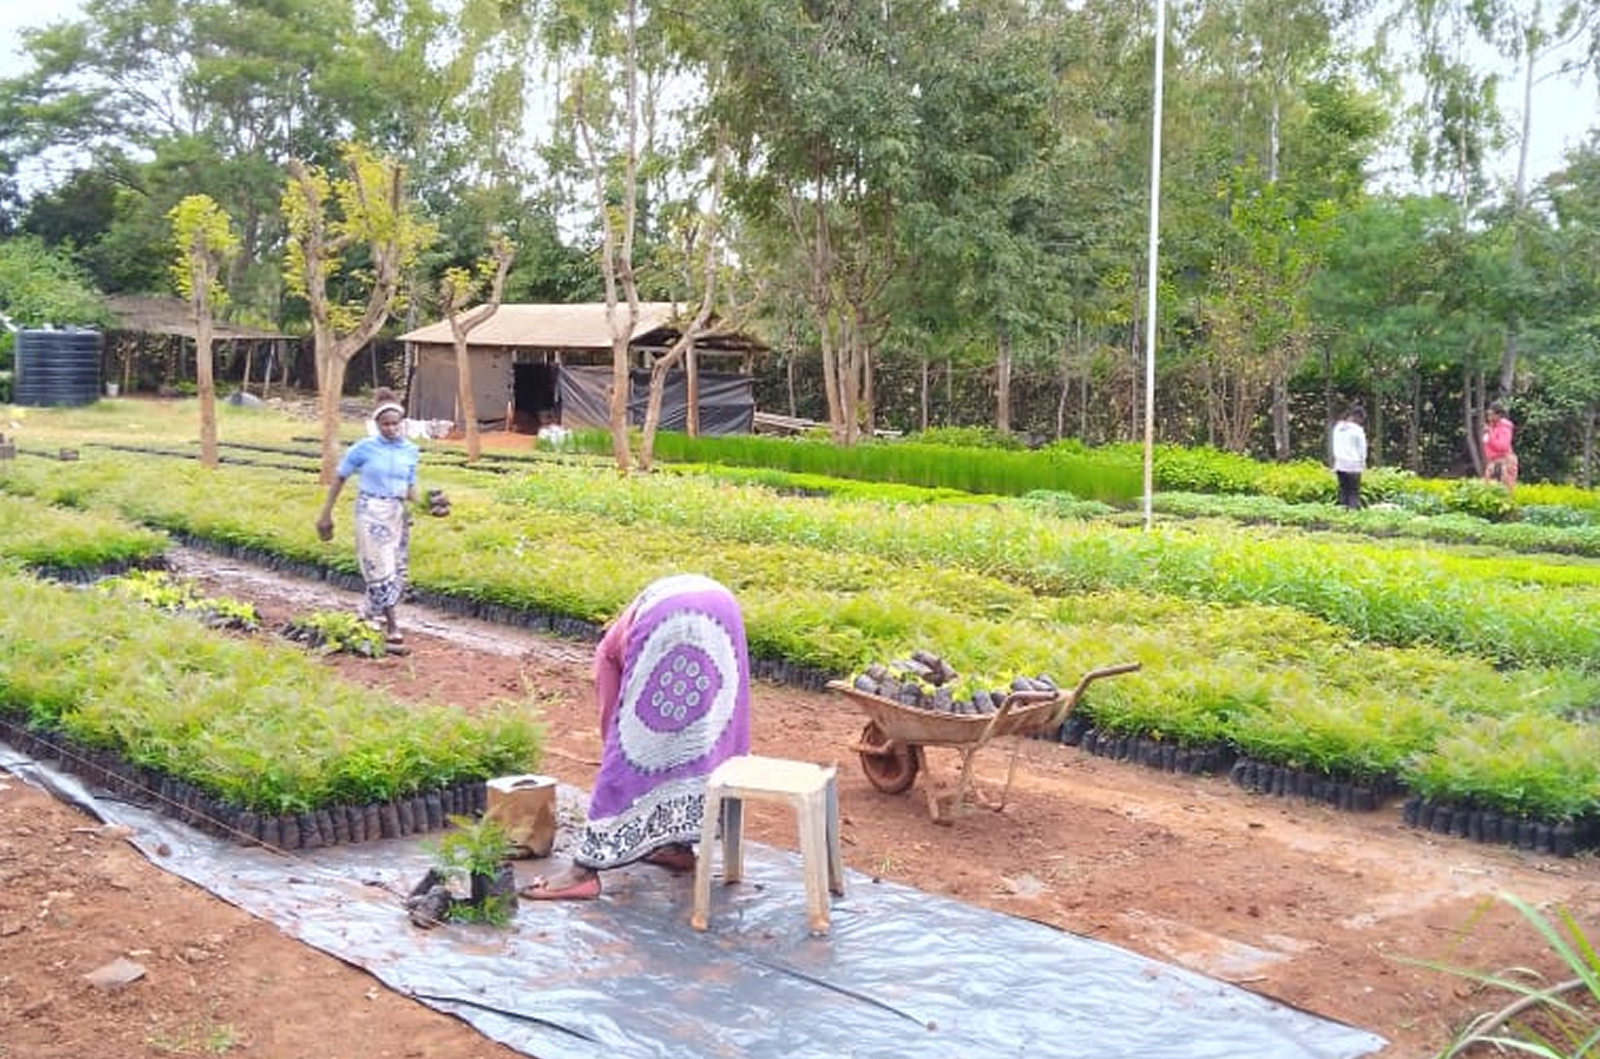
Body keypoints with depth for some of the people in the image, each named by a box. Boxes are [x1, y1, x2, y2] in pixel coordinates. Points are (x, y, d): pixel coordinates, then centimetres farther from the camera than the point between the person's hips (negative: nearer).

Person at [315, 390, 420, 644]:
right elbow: (339, 478, 2)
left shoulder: (411, 451, 5)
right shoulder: (363, 449, -6)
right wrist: (326, 514, 2)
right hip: (371, 512, -5)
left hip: (399, 513, 5)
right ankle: (391, 625, -3)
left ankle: (369, 612, 29)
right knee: (380, 569, -9)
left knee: (397, 571, 8)